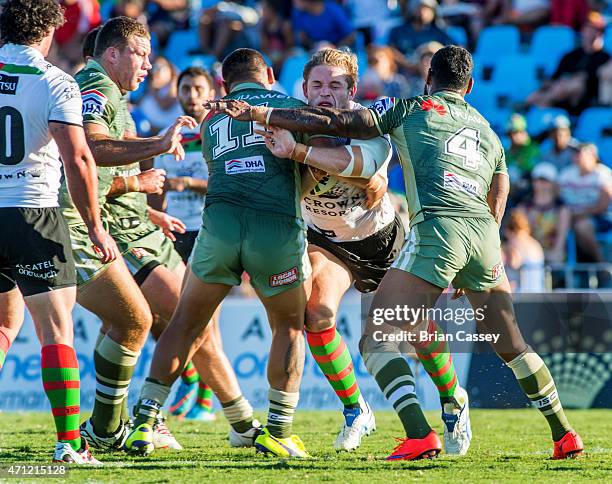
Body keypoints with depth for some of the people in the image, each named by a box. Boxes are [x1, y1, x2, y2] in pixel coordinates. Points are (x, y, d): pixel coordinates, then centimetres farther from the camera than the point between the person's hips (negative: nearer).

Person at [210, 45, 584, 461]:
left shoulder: (412, 109, 14)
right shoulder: (490, 135, 29)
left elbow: (334, 124, 6)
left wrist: (255, 112, 7)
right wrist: (465, 277, 35)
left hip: (437, 226, -5)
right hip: (484, 233, 5)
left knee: (377, 341, -2)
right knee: (512, 345, 22)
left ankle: (419, 435, -19)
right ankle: (564, 434, 22)